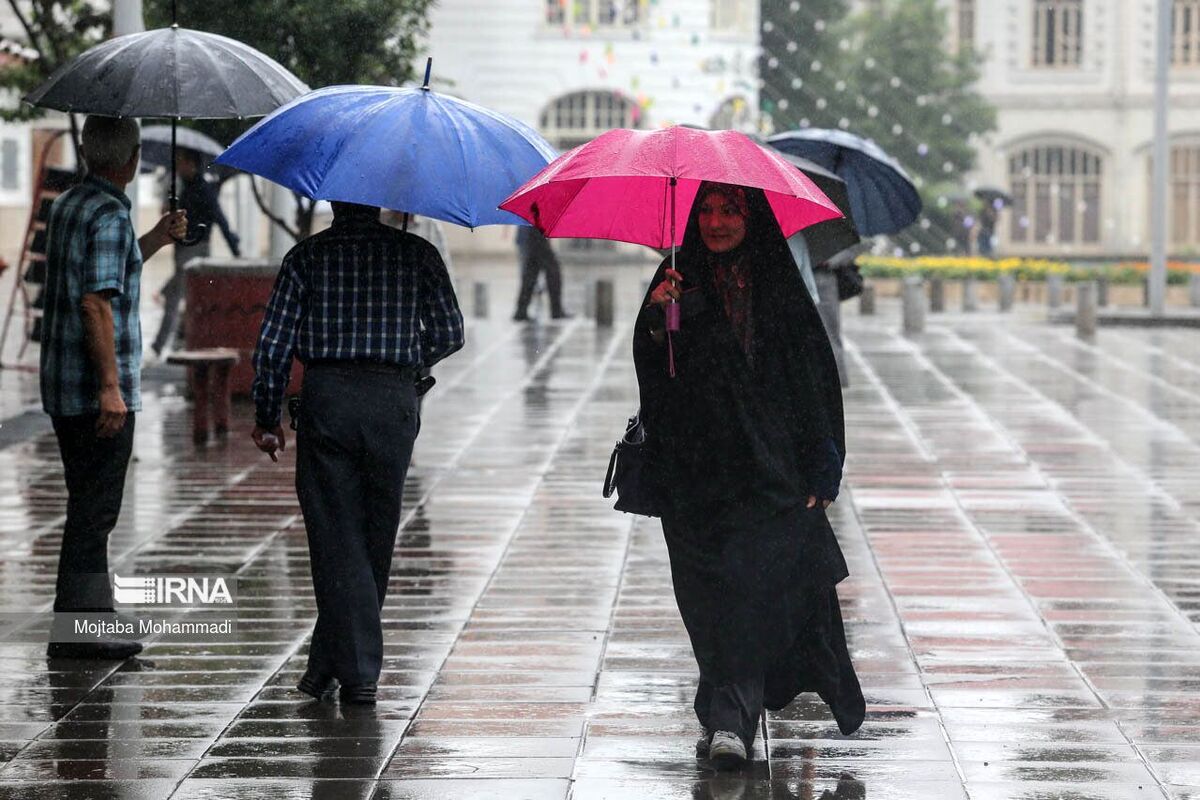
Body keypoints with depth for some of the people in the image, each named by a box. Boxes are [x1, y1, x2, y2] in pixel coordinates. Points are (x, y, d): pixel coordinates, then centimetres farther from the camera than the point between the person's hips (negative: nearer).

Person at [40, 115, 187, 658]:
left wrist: (156, 240, 24)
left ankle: (94, 621, 22)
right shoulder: (110, 215, -16)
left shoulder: (67, 205, 13)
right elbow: (98, 303, -23)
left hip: (63, 389, 9)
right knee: (94, 512, -4)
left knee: (89, 509, 16)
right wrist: (111, 387, -23)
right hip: (98, 391, -9)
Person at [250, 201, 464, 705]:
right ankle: (329, 663, 21)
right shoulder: (416, 254, 4)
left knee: (336, 537, 1)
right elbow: (449, 333, 4)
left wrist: (266, 417, 9)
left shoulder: (307, 256, 2)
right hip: (394, 403, 1)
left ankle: (358, 672, -7)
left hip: (327, 399, -1)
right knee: (376, 536, 13)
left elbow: (274, 344, -2)